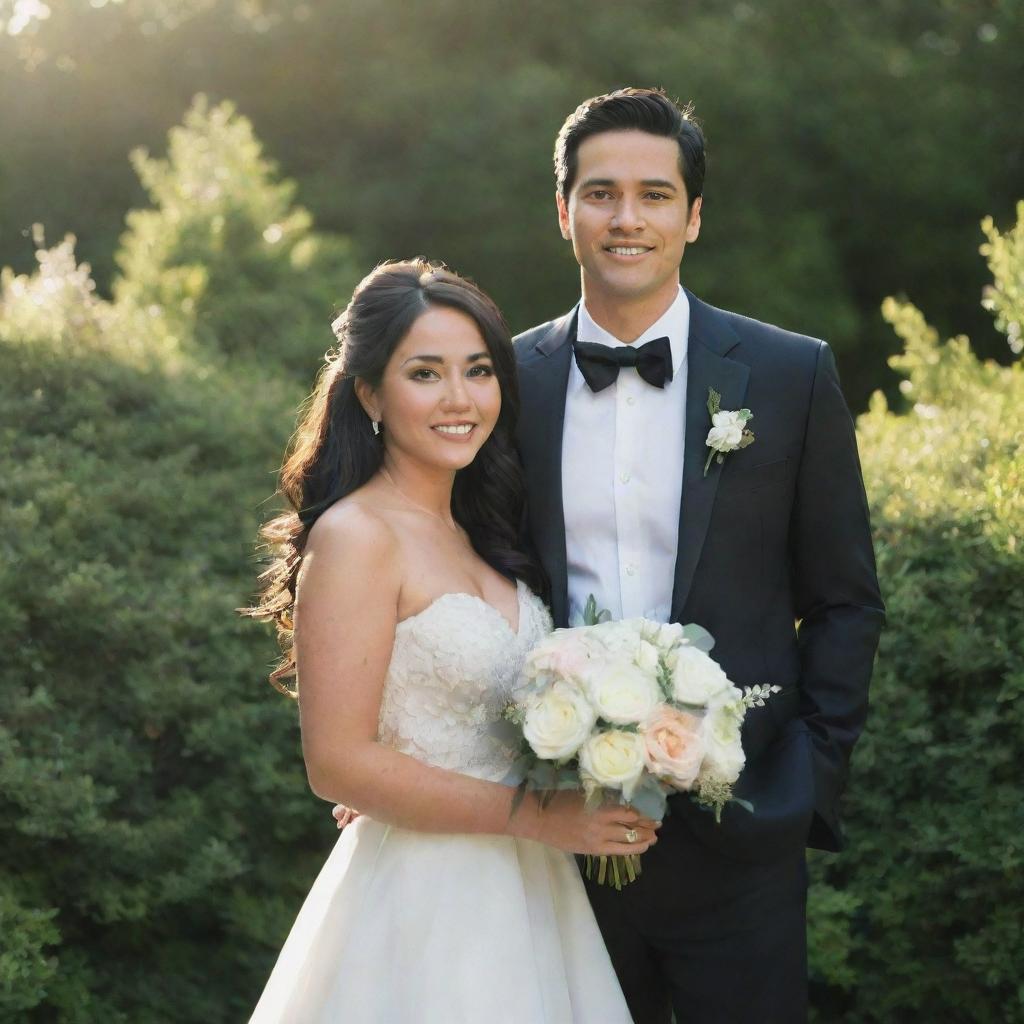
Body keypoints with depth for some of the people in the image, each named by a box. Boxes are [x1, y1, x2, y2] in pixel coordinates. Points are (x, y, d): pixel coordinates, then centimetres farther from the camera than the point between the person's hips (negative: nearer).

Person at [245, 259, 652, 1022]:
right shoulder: (355, 537, -14)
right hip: (423, 898, -7)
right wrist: (537, 817, -18)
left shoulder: (477, 531, 9)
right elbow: (338, 763, -19)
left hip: (523, 893, 7)